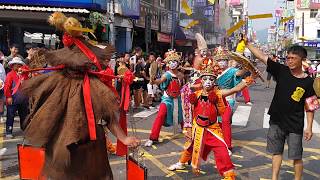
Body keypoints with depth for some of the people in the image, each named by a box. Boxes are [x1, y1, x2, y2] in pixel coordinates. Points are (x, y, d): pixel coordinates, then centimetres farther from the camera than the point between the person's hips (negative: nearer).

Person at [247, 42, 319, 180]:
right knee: (276, 152, 14)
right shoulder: (281, 71, -4)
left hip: (295, 126, -3)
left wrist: (309, 127, -7)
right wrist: (247, 44, -10)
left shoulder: (308, 82, -8)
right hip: (276, 122, 3)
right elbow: (261, 56, -6)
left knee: (296, 156, 5)